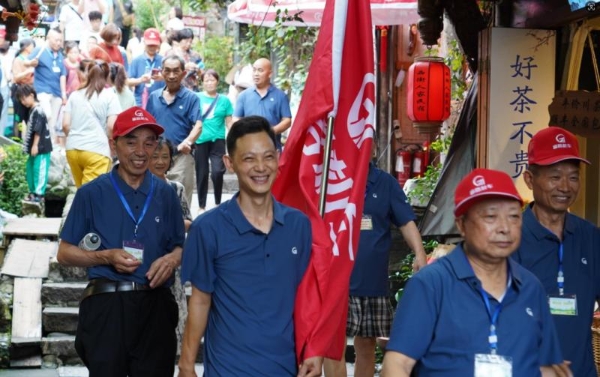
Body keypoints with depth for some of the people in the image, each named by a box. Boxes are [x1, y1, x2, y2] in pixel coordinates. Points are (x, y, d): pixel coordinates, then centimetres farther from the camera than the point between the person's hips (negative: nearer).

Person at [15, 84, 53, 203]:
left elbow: (38, 130, -20)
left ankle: (39, 194, -6)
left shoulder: (38, 111, -15)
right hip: (36, 147, 11)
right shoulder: (32, 110, 15)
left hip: (41, 148, -11)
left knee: (39, 170, -8)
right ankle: (33, 192, 24)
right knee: (30, 170, 16)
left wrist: (35, 145, -20)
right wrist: (28, 146, 21)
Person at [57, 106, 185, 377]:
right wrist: (107, 257, -13)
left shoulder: (165, 194, 8)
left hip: (155, 306, 3)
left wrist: (172, 259, -7)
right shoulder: (92, 194, 0)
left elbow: (180, 245, 16)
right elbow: (64, 253, 3)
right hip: (106, 306, -2)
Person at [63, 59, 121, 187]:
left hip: (72, 149, 4)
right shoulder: (110, 95, 3)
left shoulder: (75, 94, 14)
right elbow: (111, 126, -6)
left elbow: (65, 124, 8)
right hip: (97, 149, -4)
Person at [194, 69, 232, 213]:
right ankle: (202, 206, 18)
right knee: (202, 174, 6)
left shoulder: (224, 100, 6)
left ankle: (218, 203, 4)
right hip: (200, 141, 1)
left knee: (217, 172, -15)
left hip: (217, 140, 0)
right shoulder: (197, 98, 5)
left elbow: (229, 122, 9)